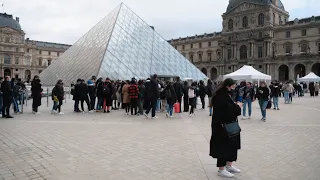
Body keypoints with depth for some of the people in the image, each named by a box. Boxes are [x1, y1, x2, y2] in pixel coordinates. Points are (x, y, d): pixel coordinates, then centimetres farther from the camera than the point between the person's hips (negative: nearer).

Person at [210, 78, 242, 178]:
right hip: (222, 125, -11)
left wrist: (236, 105, -1)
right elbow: (227, 110, -27)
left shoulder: (226, 95, 11)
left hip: (228, 125, 11)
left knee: (232, 144, 18)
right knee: (223, 146, 0)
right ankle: (221, 170, 14)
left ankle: (229, 165, 33)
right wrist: (237, 106, -13)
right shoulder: (221, 96, -22)